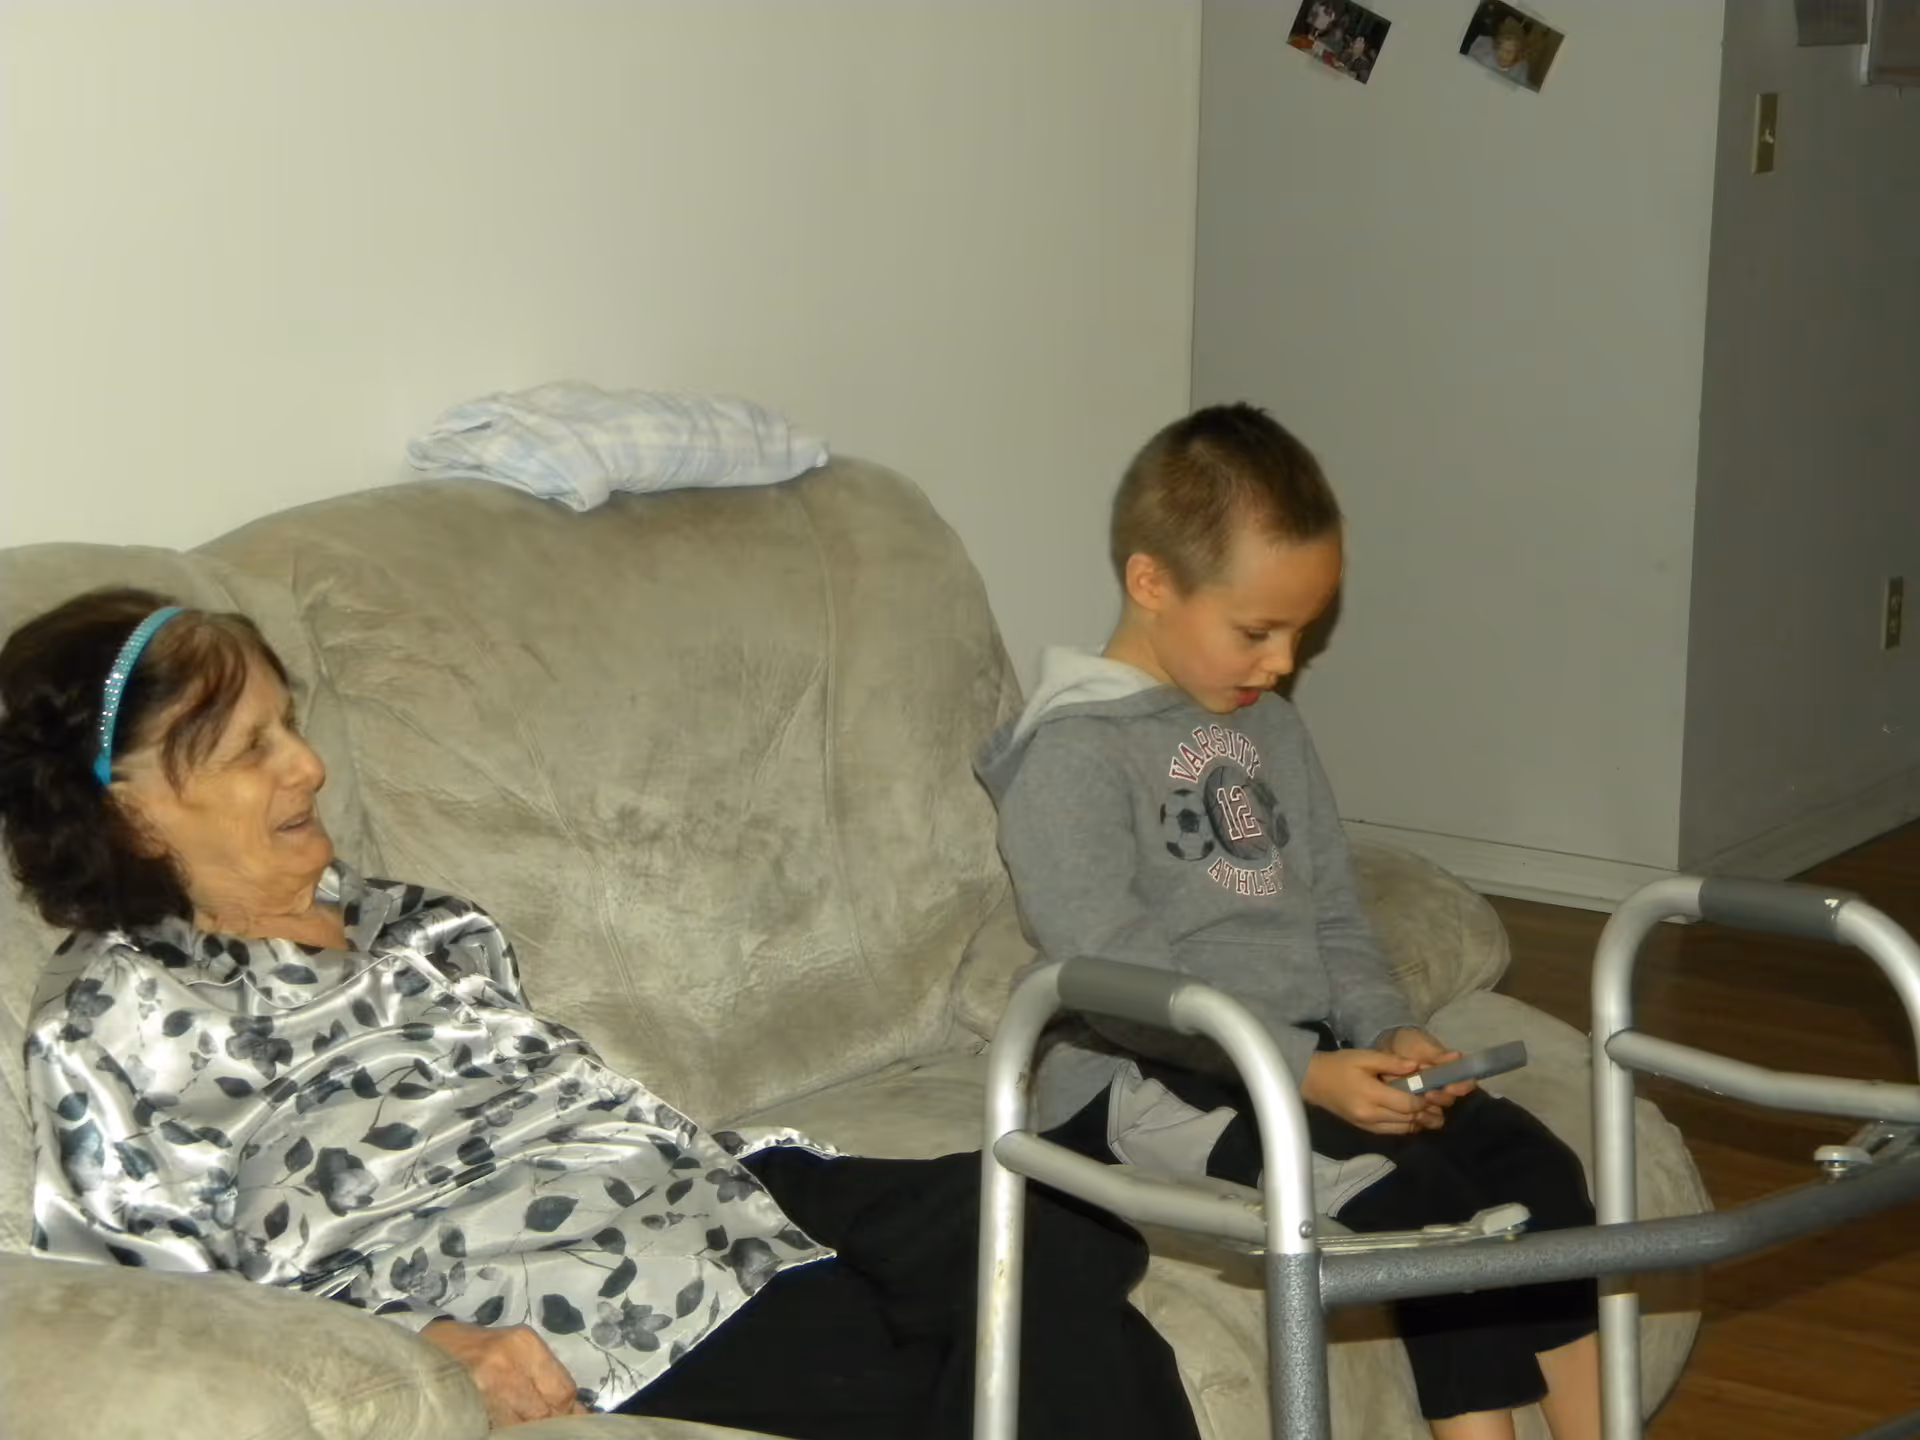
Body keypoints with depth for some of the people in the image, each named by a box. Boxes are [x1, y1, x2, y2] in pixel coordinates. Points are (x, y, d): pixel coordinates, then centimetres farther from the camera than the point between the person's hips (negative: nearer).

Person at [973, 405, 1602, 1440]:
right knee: (1420, 1195, -24)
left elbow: (1333, 917, 16)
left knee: (1533, 1162, -11)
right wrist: (1306, 1072, -24)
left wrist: (1386, 1029, -5)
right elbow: (1113, 972, -18)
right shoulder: (1071, 752, -11)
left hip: (1301, 1051, 8)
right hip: (1140, 1083, -7)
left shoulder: (1271, 729, 15)